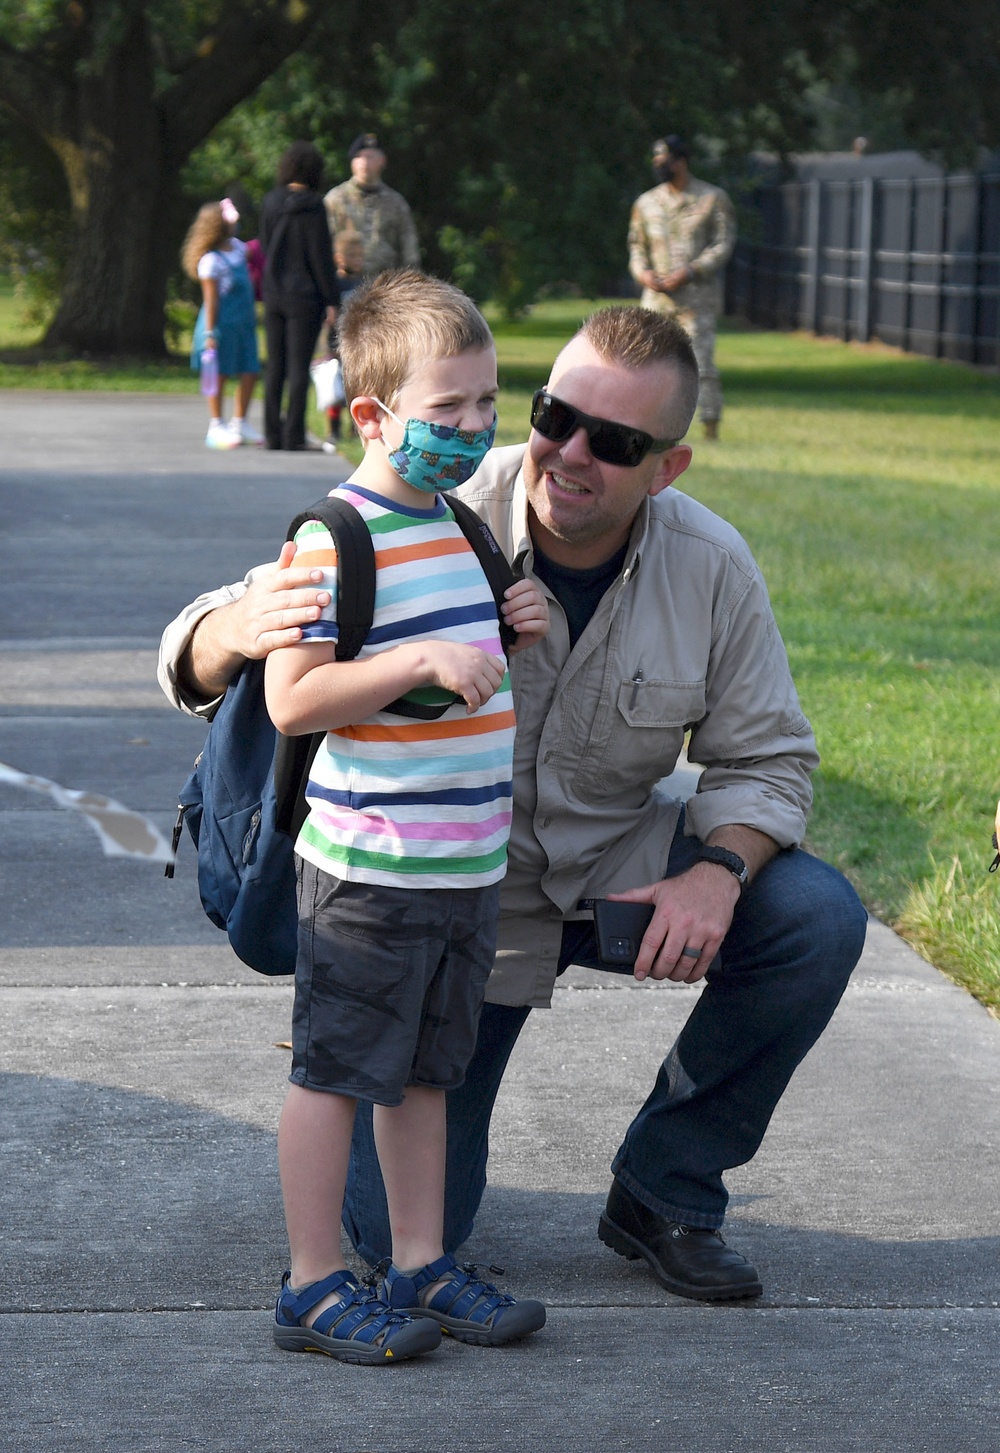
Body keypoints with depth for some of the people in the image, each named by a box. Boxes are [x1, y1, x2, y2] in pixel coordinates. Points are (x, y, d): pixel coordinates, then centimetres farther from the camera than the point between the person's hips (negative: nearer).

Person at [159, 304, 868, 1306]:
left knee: (817, 920, -22)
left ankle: (662, 1191, -2)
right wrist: (237, 631, -47)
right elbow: (200, 661, -21)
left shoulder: (710, 566, -14)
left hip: (617, 866, 3)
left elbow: (764, 755, -2)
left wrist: (719, 871, -24)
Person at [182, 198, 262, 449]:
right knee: (220, 375, 0)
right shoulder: (211, 261, -17)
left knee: (249, 374, 7)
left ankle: (240, 422, 20)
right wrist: (210, 333, -19)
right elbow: (211, 299, -18)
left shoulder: (237, 248, 8)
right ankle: (216, 427, 8)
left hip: (243, 324, 8)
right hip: (222, 325, -8)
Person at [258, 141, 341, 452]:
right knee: (299, 366, -1)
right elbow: (320, 255, -11)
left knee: (275, 366, 9)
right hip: (304, 295, -4)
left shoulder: (270, 202, 2)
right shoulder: (312, 206, -12)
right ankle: (293, 434, -2)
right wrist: (331, 300, -6)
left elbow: (265, 247, 10)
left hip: (273, 294, 4)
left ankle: (272, 433, 10)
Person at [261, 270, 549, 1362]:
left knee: (425, 1068, 15)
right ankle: (315, 1289, 8)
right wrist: (425, 663, -26)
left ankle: (421, 1267, 24)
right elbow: (291, 699, -21)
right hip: (368, 863, -8)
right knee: (336, 1069, 1)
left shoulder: (461, 519, 13)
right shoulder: (337, 539, -15)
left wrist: (511, 634, 7)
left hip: (468, 860, 8)